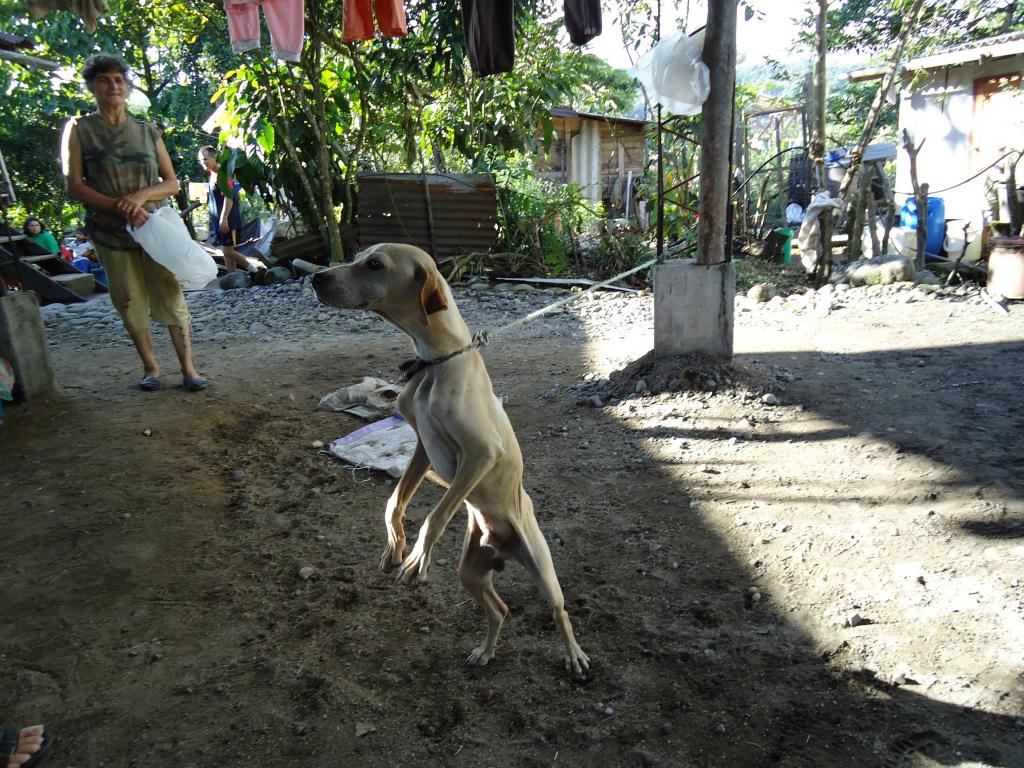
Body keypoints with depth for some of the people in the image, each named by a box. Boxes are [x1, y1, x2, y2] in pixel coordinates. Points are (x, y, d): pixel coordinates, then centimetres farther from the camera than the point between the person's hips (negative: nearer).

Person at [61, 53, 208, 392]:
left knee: (171, 299, -5)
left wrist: (142, 195, -14)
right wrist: (120, 207, -18)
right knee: (131, 305, 6)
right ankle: (150, 367, 19)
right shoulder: (79, 130, 2)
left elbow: (172, 183, 7)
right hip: (110, 234, 0)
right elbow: (74, 186, -5)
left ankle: (188, 368, 1)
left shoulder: (148, 132, 8)